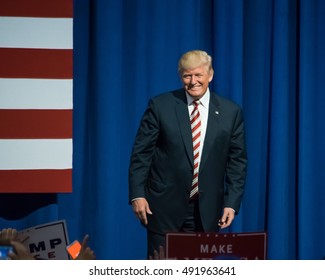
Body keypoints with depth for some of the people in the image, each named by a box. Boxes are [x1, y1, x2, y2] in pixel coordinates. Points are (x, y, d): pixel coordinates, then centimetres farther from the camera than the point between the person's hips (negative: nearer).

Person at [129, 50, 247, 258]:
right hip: (165, 208, -1)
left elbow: (237, 161, 6)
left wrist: (232, 203, -2)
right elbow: (141, 153, 0)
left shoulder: (231, 112, 3)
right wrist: (137, 194, -7)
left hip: (206, 212, 1)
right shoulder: (160, 106, -1)